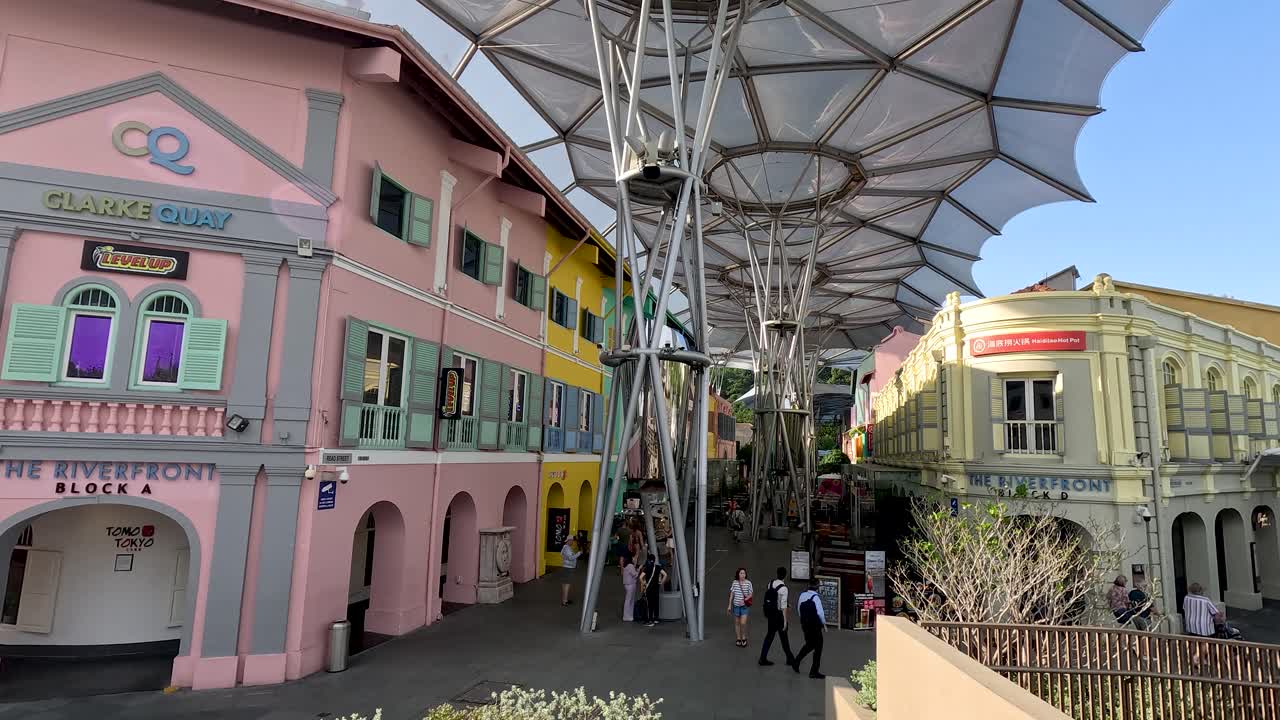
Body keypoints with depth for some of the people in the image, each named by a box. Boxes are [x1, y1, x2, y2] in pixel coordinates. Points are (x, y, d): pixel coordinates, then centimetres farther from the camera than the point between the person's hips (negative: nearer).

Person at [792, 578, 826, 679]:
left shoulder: (802, 595, 2)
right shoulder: (816, 597, -19)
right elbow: (820, 612, -20)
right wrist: (824, 624, -6)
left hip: (804, 623, 7)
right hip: (815, 625, -7)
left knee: (809, 644, 24)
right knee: (818, 647, 7)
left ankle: (796, 662, 20)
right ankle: (814, 672, 11)